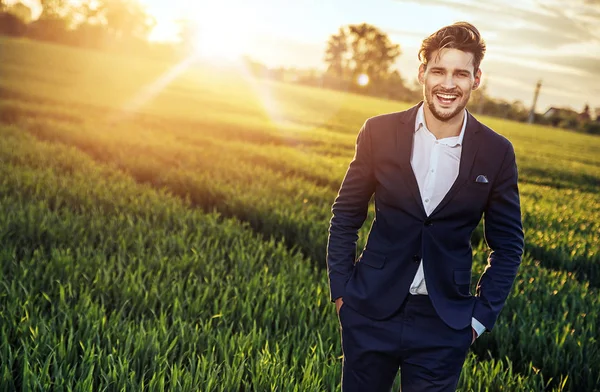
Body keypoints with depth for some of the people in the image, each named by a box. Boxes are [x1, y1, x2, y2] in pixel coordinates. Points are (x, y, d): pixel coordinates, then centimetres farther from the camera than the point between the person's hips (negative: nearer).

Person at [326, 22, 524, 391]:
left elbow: (508, 245, 4)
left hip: (444, 326, 0)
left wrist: (481, 316, 0)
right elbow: (346, 216, 3)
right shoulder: (379, 132, -6)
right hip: (372, 313, 1)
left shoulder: (496, 153, -5)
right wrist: (341, 289, 0)